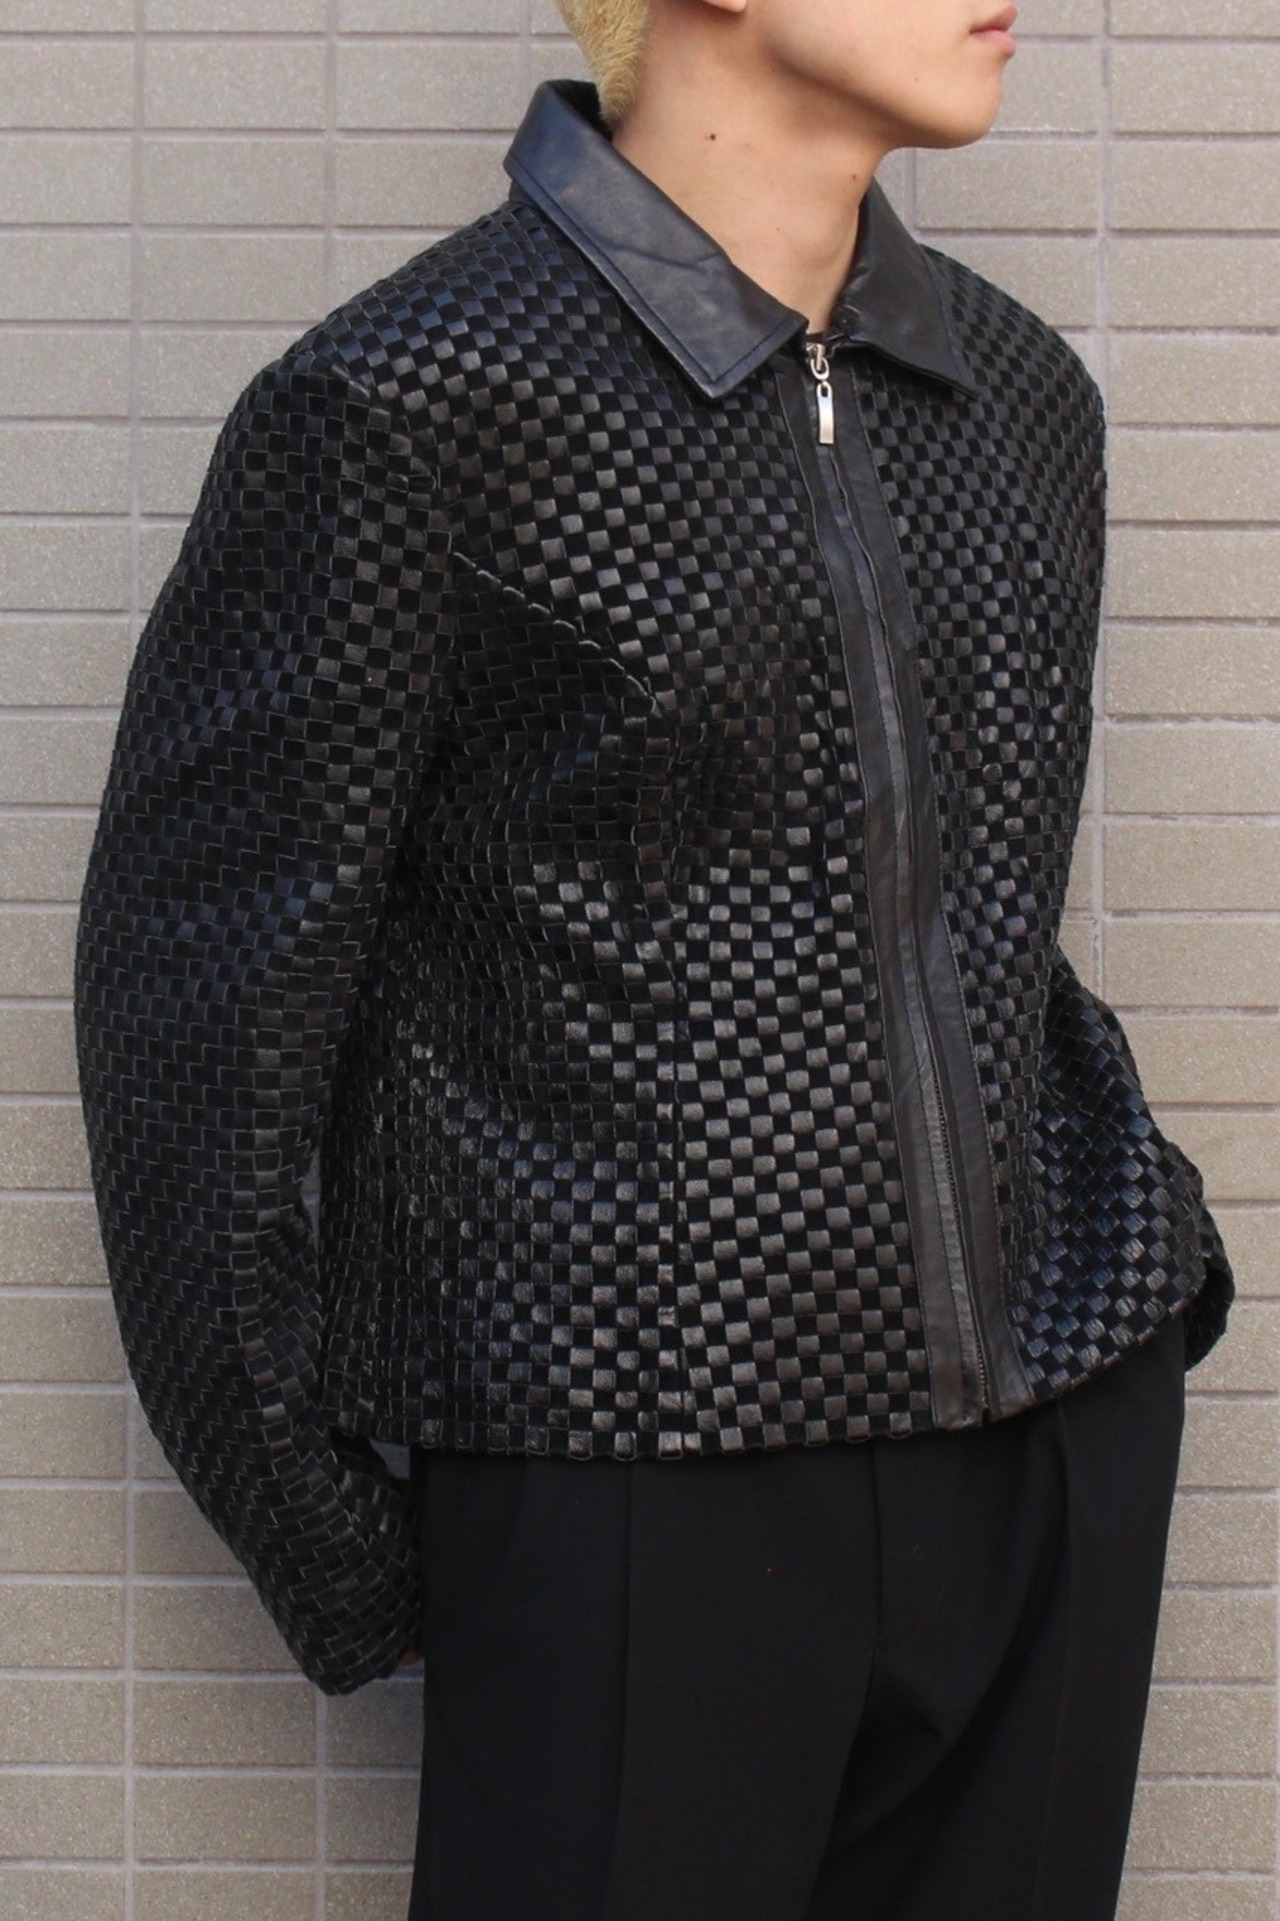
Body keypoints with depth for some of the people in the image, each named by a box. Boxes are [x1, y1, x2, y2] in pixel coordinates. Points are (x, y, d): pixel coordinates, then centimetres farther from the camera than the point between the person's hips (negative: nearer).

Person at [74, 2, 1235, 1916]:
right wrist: (333, 1562, -4)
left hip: (1057, 1470, 6)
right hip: (640, 1504, -6)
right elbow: (198, 994, -6)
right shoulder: (410, 406, -8)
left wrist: (1136, 1277, 14)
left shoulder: (1022, 394, 11)